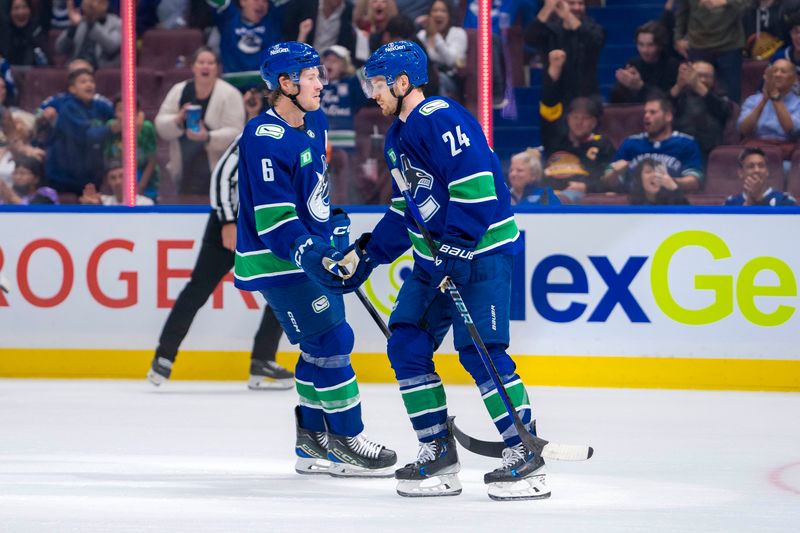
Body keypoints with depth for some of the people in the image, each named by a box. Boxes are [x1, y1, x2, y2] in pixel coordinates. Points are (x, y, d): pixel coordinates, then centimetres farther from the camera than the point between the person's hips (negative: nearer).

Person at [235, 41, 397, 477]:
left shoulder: (315, 123, 7)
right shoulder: (265, 139, -22)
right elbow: (271, 216, -25)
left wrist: (332, 235, 26)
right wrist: (307, 253, -35)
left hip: (312, 251, 10)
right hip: (277, 261, -10)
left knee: (320, 348, 13)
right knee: (331, 341, -10)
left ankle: (313, 442, 22)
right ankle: (346, 441, 0)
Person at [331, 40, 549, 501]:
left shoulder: (442, 119, -17)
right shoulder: (399, 138, 15)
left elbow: (476, 186, -25)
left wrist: (455, 253, -25)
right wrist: (366, 255, 16)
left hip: (482, 250, -10)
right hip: (435, 255, 10)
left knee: (481, 351, -14)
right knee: (407, 345, 4)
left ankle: (526, 457, -8)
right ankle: (438, 453, 10)